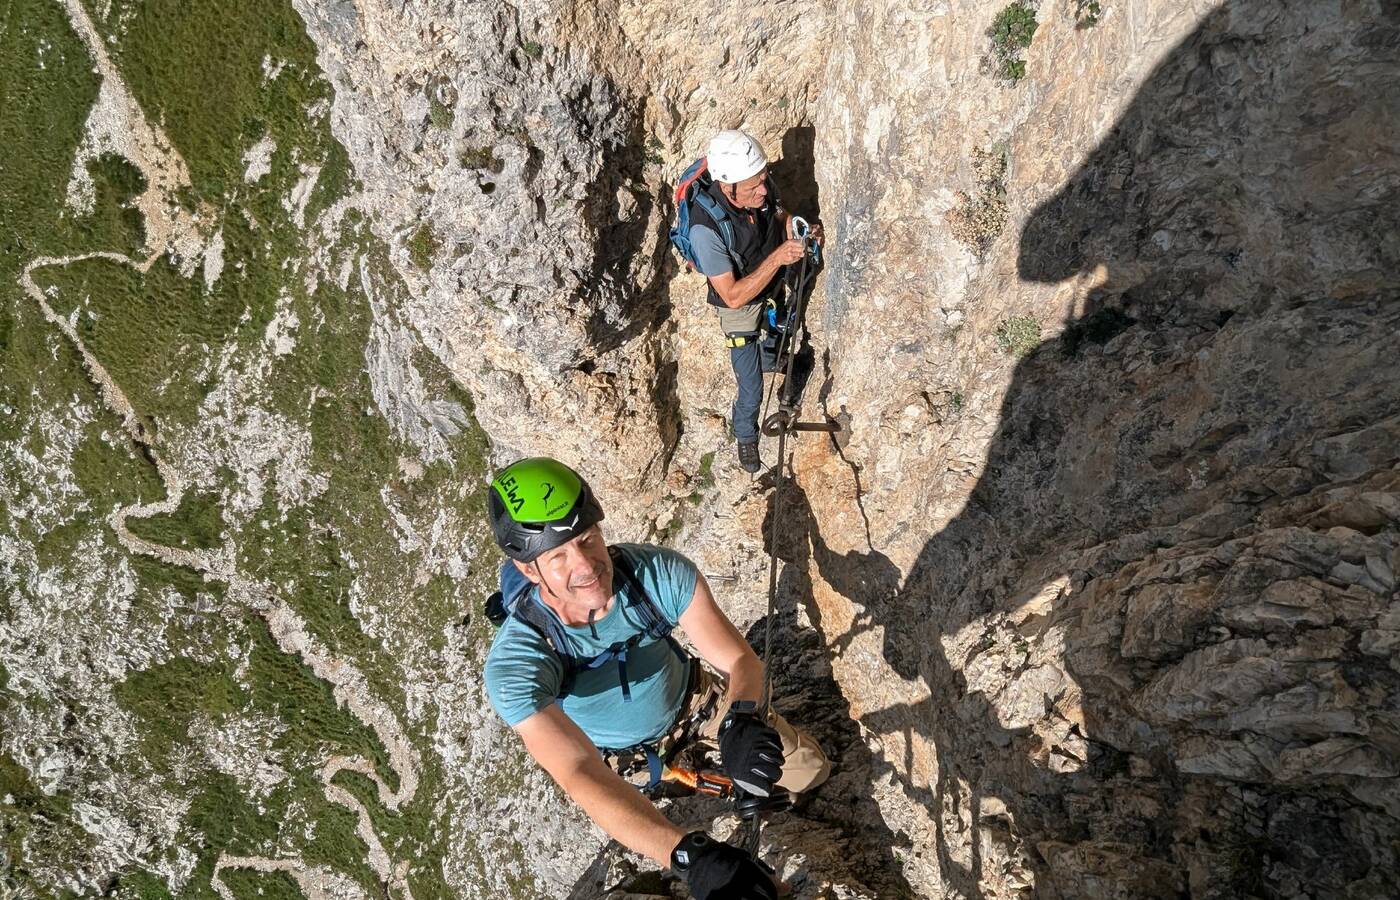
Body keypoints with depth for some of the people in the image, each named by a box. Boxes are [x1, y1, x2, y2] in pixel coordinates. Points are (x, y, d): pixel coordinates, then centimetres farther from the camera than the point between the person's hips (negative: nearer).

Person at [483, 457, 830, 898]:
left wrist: (741, 721, -53)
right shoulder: (514, 663, -42)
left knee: (810, 771, 4)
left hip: (689, 697, 1)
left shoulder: (661, 571, -36)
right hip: (617, 749, -1)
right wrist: (689, 854, -65)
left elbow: (740, 658, -30)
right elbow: (581, 777, -52)